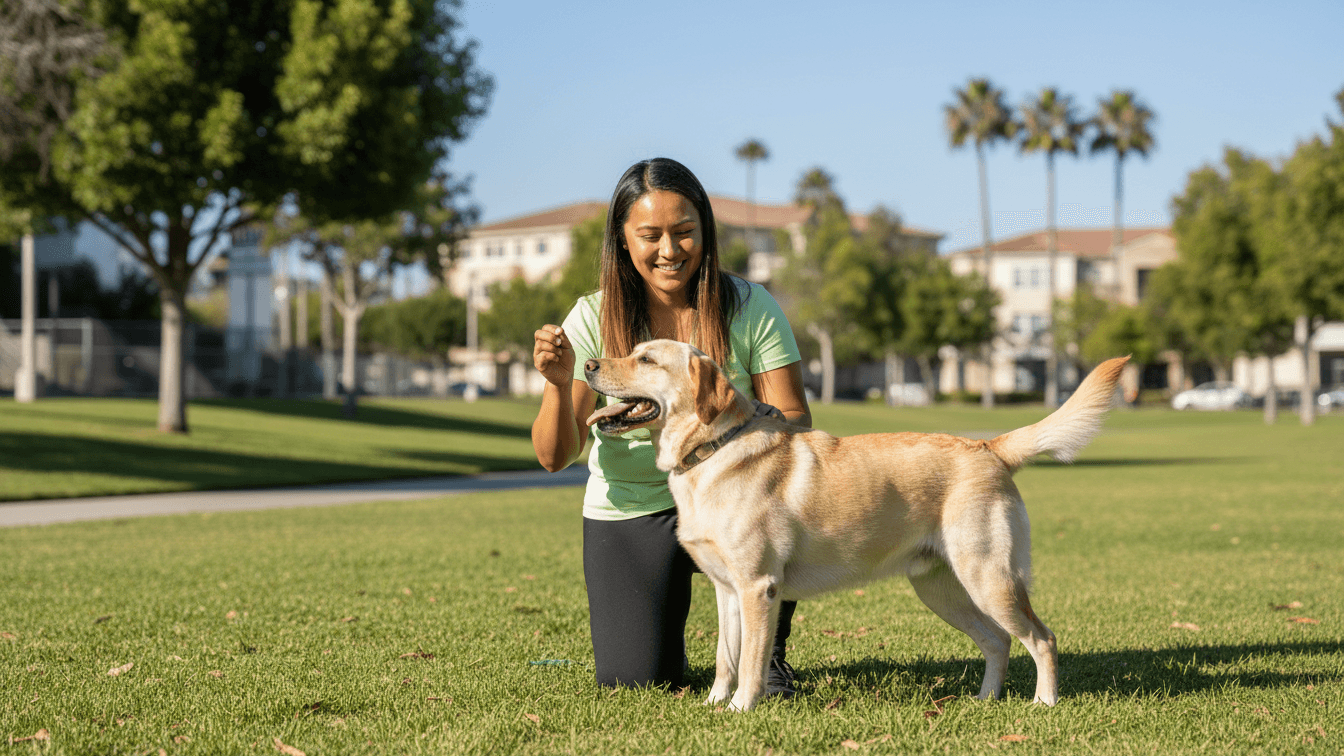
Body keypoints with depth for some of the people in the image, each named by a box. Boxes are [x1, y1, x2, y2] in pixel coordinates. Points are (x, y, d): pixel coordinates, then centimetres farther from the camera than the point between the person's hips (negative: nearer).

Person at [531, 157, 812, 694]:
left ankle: (766, 647, -5)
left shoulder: (750, 308, -9)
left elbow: (795, 421, -10)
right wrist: (559, 384, -30)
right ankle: (662, 633, 26)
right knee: (634, 681, -13)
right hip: (630, 513, 0)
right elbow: (555, 457, -10)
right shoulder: (593, 319, -9)